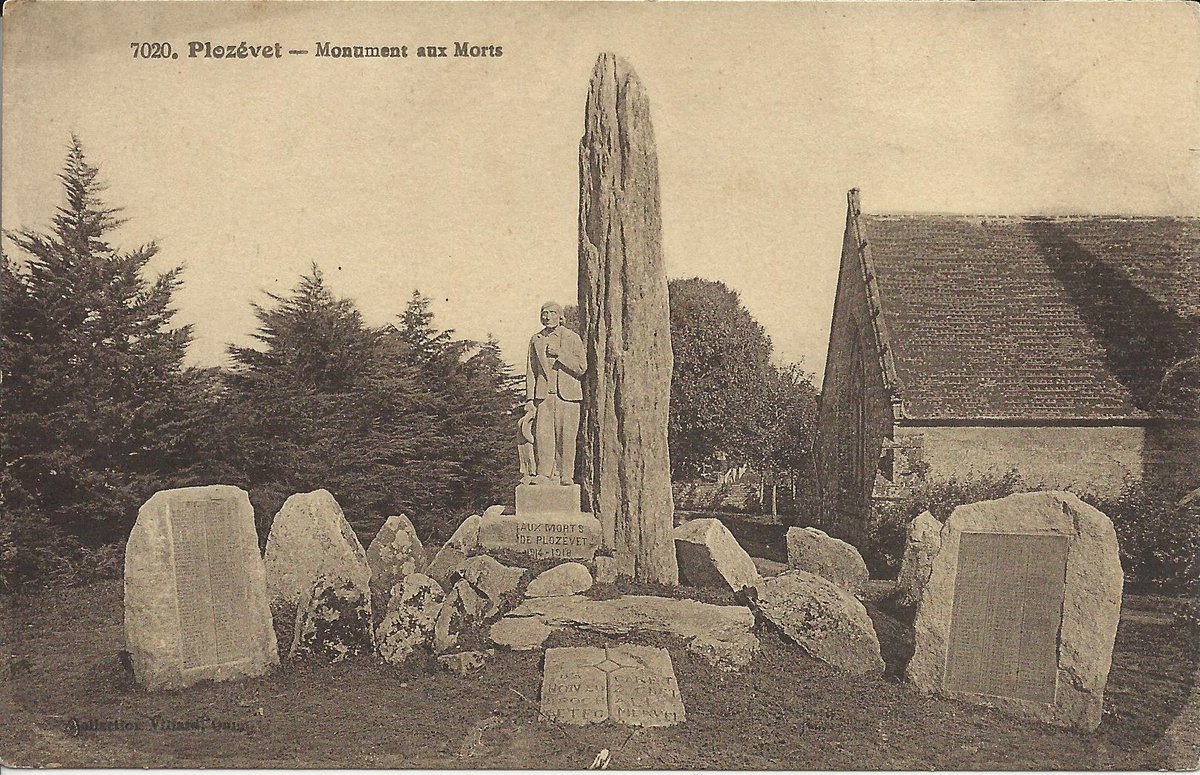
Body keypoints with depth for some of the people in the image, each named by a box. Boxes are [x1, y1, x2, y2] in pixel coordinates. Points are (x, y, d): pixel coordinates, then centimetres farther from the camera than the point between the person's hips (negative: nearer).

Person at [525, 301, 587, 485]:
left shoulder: (572, 338, 4)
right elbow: (531, 371, 12)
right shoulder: (536, 340, 12)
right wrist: (530, 399, 4)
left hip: (567, 394, -2)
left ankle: (565, 476, 7)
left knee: (566, 438, -2)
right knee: (542, 434, -8)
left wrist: (559, 353, -12)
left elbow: (581, 367, -3)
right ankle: (545, 474, -4)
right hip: (543, 395, 2)